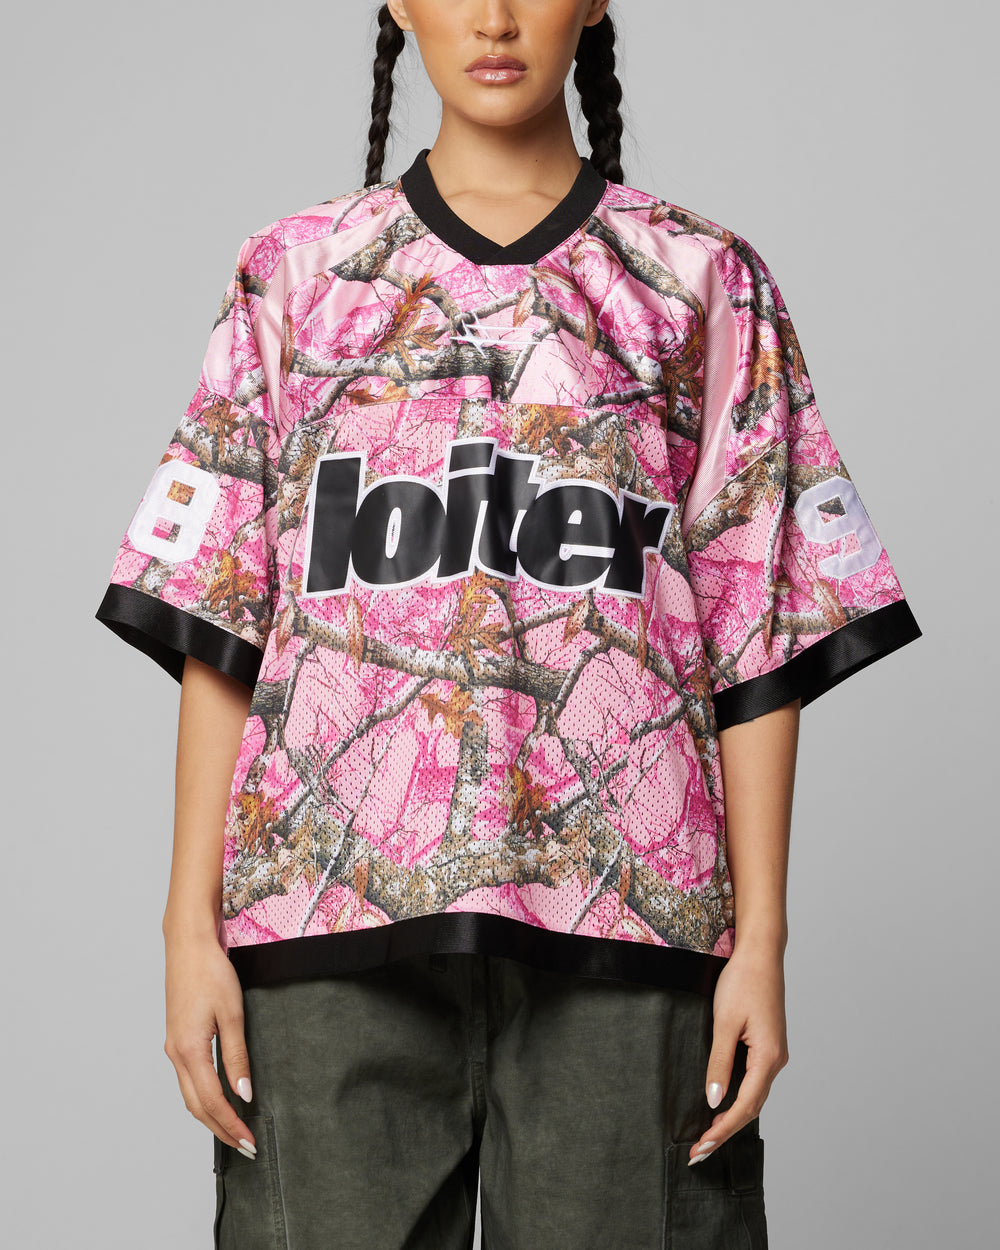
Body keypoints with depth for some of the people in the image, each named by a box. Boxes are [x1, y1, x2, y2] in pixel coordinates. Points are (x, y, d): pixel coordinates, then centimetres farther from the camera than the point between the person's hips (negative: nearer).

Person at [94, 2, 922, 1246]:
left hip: (623, 911, 0)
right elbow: (216, 627, 8)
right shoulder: (295, 275, 13)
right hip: (328, 908, 1)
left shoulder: (703, 285, 11)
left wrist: (761, 940, -1)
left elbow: (759, 633, 6)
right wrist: (191, 924, 1)